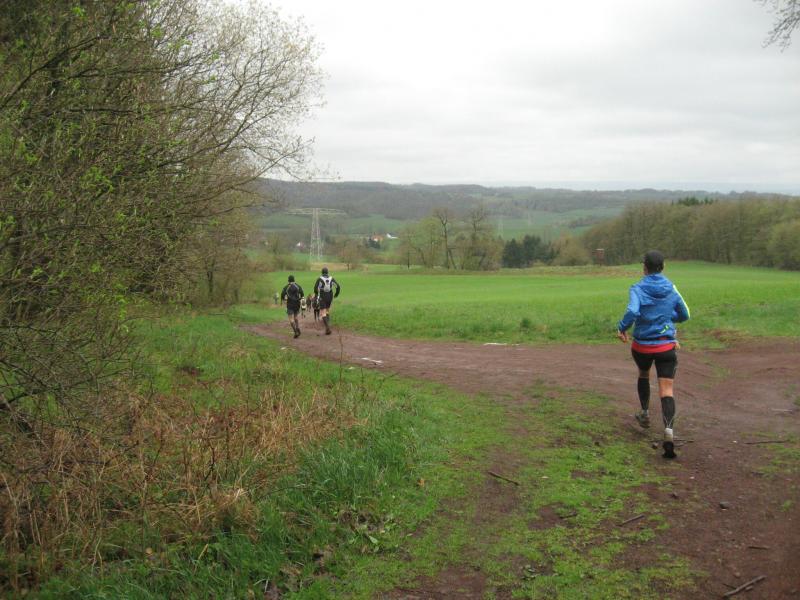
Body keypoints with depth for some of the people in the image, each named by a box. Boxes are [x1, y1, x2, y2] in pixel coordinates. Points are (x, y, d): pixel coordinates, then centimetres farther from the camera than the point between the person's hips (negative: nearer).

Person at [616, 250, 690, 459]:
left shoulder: (638, 288, -10)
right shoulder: (671, 288, 1)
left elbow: (632, 311, -28)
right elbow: (684, 315, 10)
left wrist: (621, 328, -11)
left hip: (642, 345, 0)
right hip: (666, 345, 1)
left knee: (643, 375, 30)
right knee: (667, 389, -4)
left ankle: (645, 413, 42)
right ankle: (669, 429, -24)